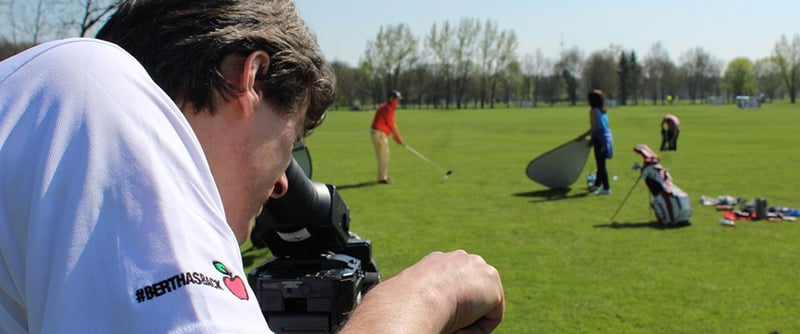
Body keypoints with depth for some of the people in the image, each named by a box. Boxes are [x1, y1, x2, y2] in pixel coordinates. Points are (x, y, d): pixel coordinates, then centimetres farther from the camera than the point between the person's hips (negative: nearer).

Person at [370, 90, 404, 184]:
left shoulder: (388, 107, 14)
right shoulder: (387, 108, -19)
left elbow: (393, 124, 13)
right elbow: (392, 125, -15)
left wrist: (396, 136, 8)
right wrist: (398, 137, -7)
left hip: (381, 133, 11)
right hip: (379, 133, -11)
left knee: (384, 156, 18)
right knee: (383, 156, -5)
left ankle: (383, 176, 26)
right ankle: (382, 178, -1)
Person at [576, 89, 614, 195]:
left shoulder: (594, 111, -12)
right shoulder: (603, 110, 12)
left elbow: (593, 128, -16)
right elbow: (600, 126, 13)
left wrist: (583, 136, -6)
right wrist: (588, 136, 18)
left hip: (600, 138, -9)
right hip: (607, 137, 9)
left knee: (601, 164, -4)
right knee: (601, 163, 19)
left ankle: (606, 188, -4)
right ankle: (597, 184, 31)